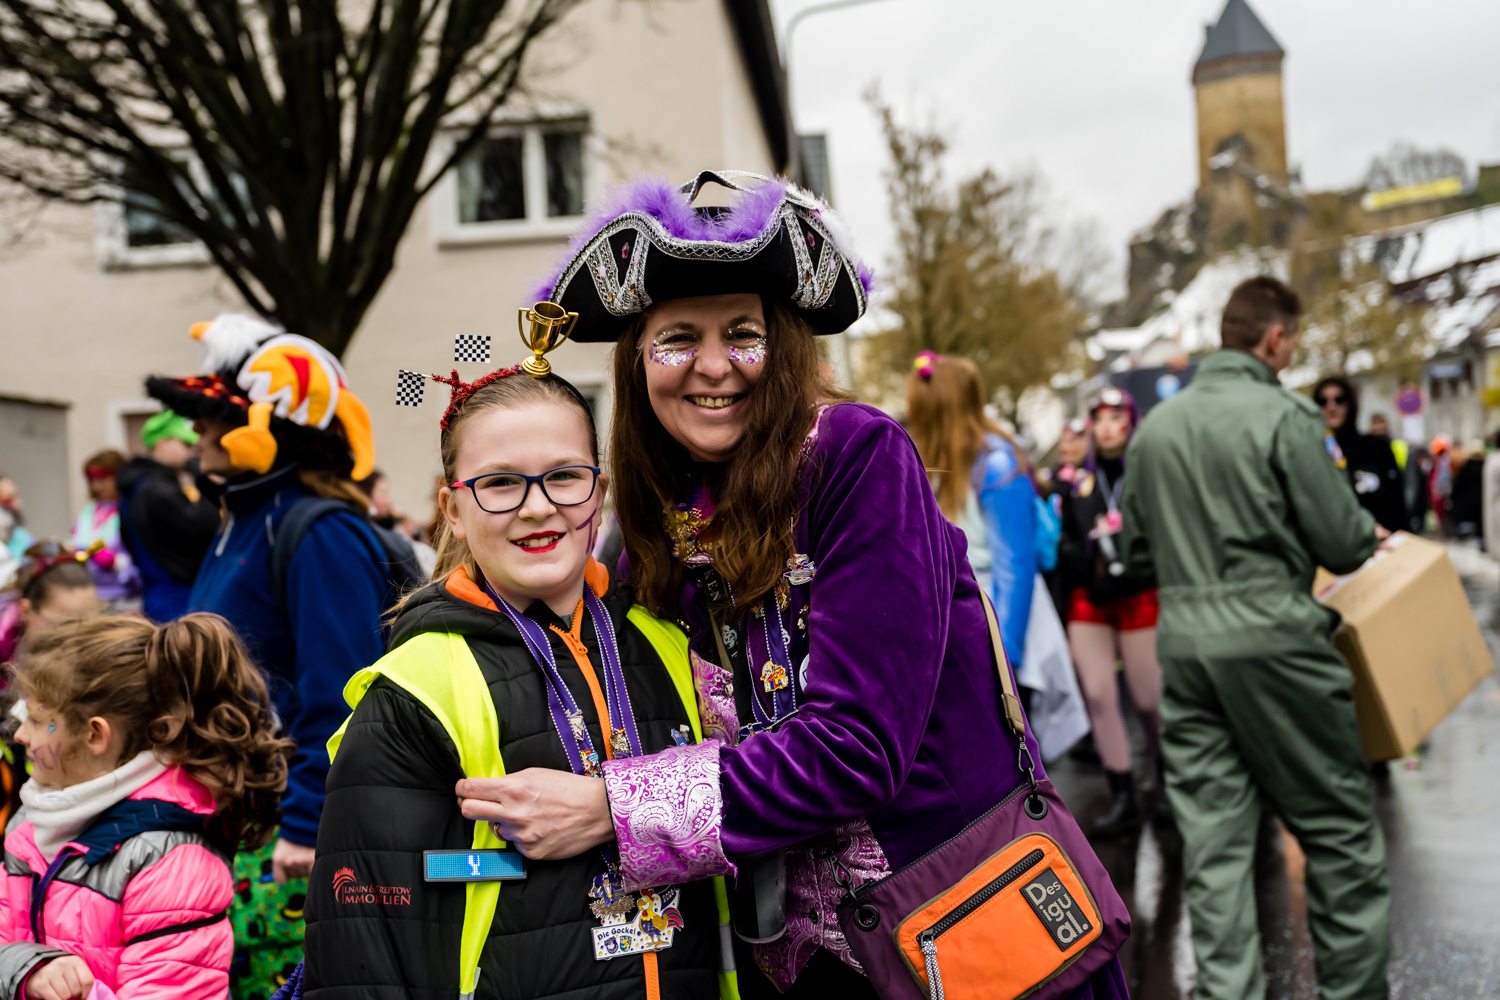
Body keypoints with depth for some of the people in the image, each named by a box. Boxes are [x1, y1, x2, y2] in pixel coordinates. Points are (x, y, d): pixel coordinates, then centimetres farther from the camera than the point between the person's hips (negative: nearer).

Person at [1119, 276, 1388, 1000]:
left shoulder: (1155, 425, 9)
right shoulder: (1283, 416, -8)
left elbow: (1136, 551, 16)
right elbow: (1342, 545, -6)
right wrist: (1370, 533, 15)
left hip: (1183, 642, 5)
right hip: (1272, 640, -5)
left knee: (1213, 837, 7)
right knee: (1338, 829, 9)